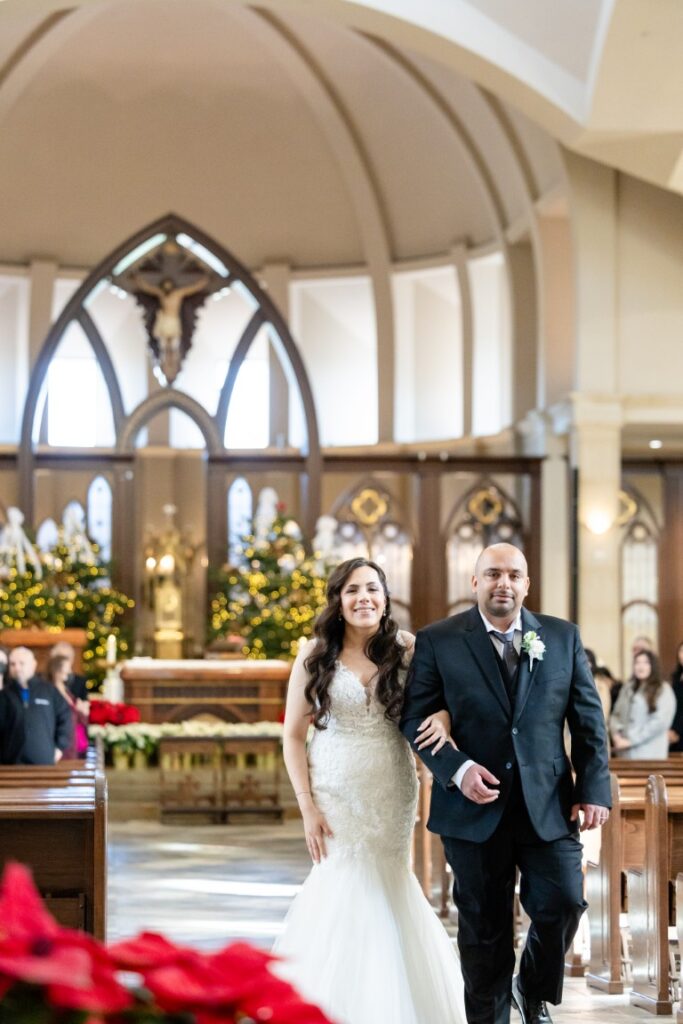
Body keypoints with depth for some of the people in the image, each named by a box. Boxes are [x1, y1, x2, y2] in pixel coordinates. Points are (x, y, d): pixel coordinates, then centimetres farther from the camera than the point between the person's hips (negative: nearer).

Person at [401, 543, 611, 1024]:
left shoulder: (563, 637, 6)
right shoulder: (437, 641, 0)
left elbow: (589, 719, 8)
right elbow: (414, 718, -2)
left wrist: (594, 788, 0)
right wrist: (457, 769, -16)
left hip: (548, 804, 2)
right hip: (475, 805, -1)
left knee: (564, 902, -7)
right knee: (484, 927, 6)